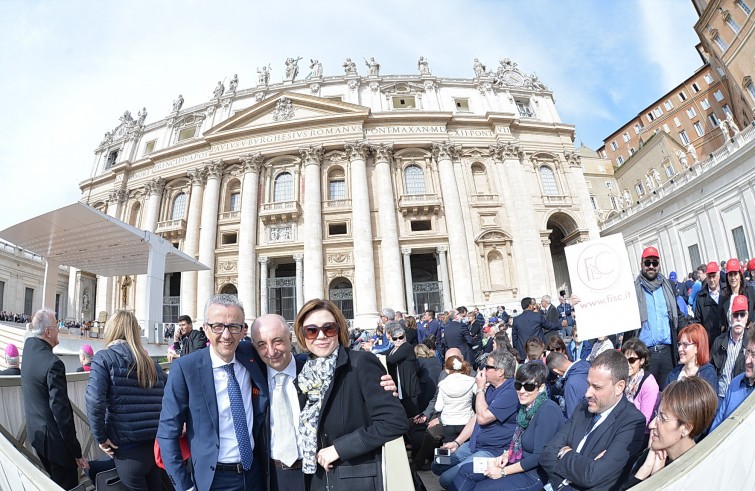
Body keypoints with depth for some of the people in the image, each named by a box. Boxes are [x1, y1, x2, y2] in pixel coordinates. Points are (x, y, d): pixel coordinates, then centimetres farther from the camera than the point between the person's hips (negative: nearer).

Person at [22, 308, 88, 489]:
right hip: (53, 437, -9)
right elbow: (61, 410, -24)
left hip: (35, 432, 9)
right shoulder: (53, 363, -26)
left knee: (55, 482, 24)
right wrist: (76, 452, -18)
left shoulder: (28, 347, -3)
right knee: (67, 486, 5)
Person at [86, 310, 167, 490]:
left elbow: (94, 401, -15)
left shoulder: (104, 358, -3)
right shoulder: (151, 363, 11)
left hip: (129, 448, -4)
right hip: (158, 444, 4)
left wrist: (100, 437, -5)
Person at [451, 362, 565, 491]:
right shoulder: (526, 405, 1)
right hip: (519, 463, 8)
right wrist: (507, 454, -3)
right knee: (466, 470, 1)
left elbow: (539, 457, -24)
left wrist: (503, 472, -17)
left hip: (536, 474, -8)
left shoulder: (548, 410, -24)